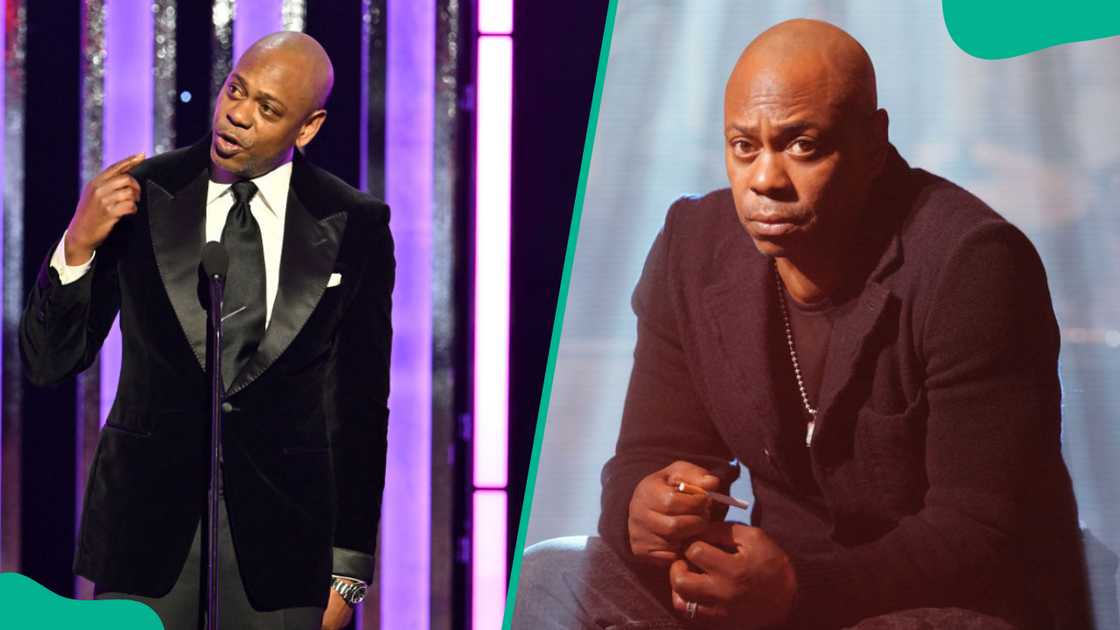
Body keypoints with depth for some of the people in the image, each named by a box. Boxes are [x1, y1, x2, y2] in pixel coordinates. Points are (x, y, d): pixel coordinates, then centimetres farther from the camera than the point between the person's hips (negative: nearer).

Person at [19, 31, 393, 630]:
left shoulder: (354, 224, -3)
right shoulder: (140, 195, -3)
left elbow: (361, 402, 2)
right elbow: (48, 361, -1)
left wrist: (349, 566, 1)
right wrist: (77, 244, -19)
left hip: (281, 529, 0)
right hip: (146, 516, 0)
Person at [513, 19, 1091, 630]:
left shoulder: (968, 266, -20)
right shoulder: (694, 247, -1)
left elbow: (980, 534, -23)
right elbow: (651, 453, 2)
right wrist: (642, 510, -25)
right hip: (780, 580, 6)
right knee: (550, 577, -13)